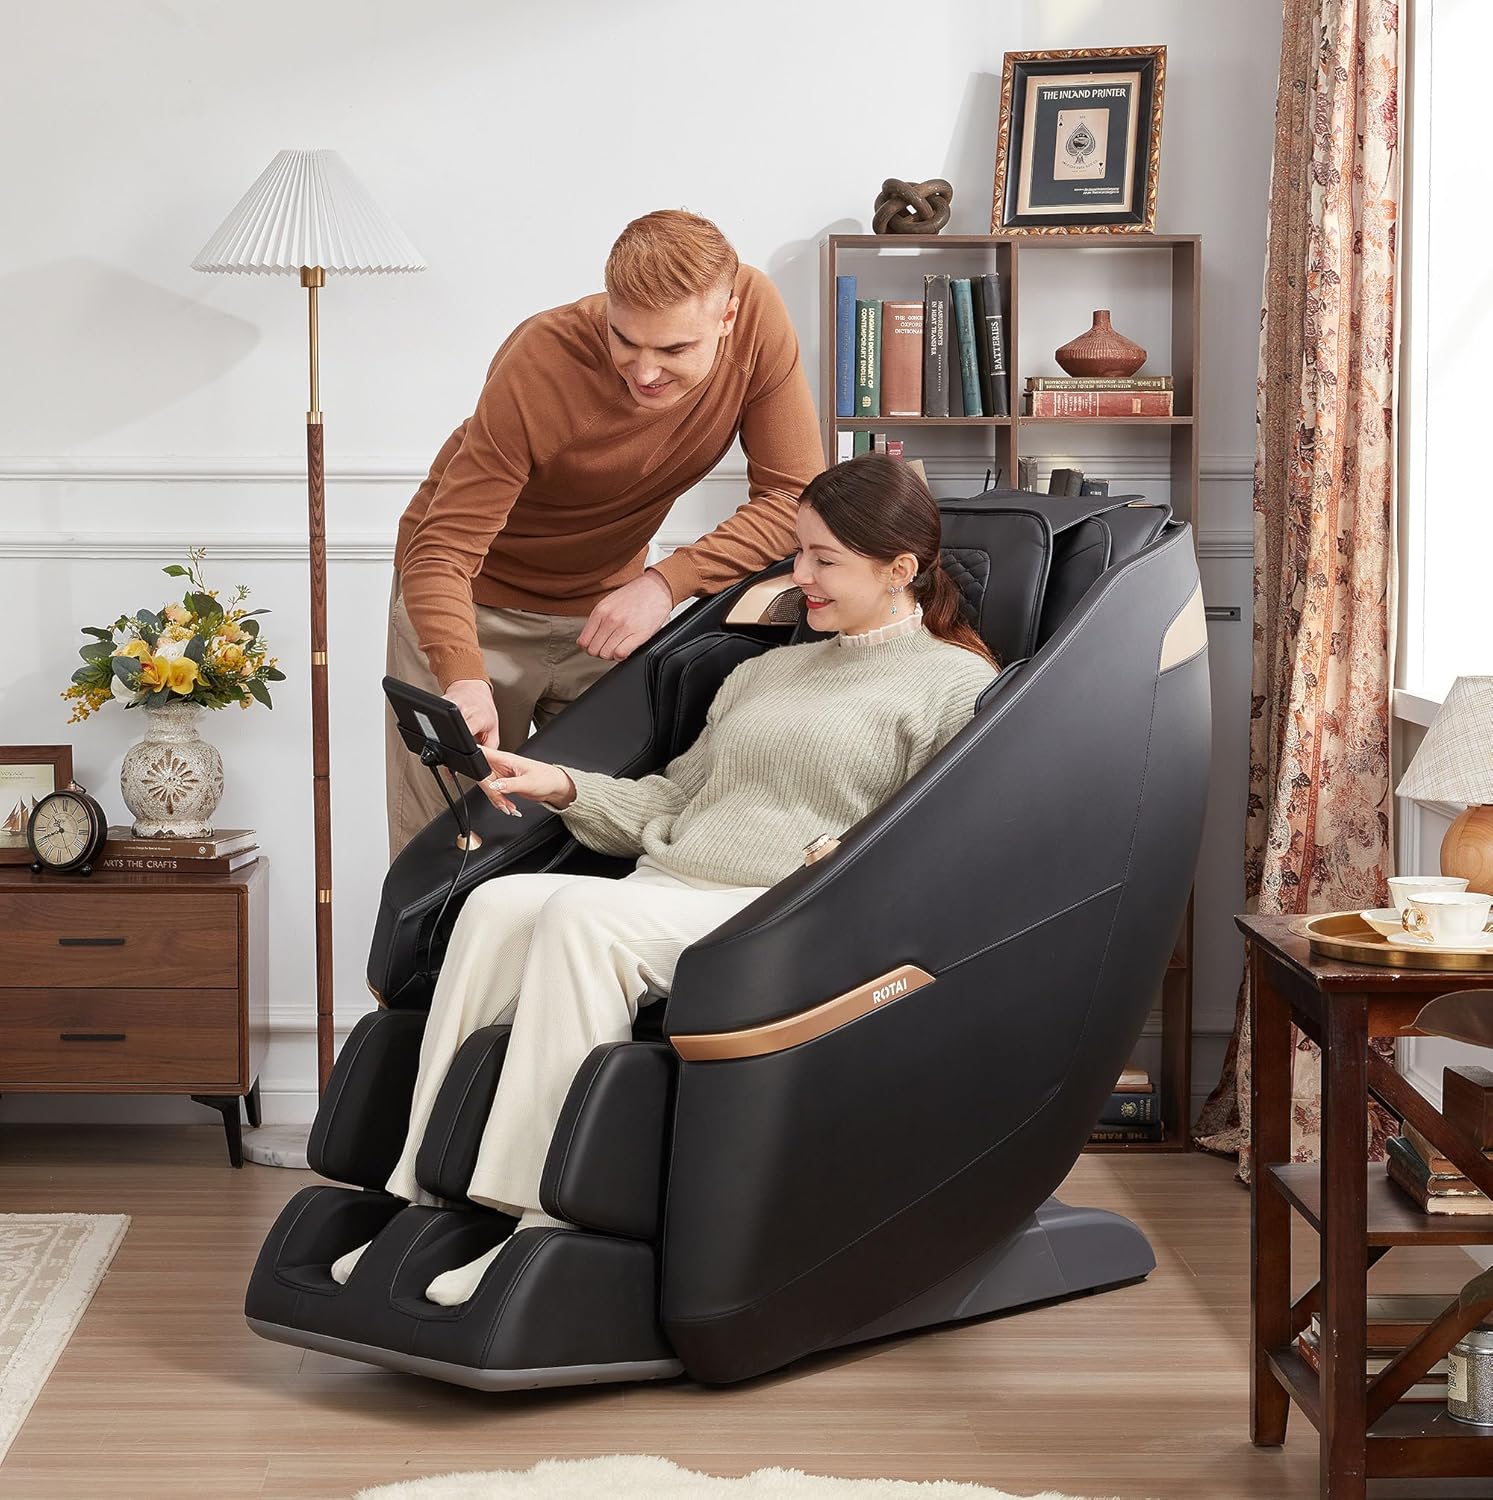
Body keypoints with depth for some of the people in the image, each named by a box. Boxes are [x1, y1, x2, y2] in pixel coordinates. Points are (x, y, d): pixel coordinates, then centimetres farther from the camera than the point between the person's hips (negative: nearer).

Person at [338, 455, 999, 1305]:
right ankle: (426, 1197, -26)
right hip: (661, 895, 7)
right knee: (497, 905, -23)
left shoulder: (959, 685, 7)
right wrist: (563, 786, 14)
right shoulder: (769, 671, 30)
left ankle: (547, 1226, -34)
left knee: (581, 912, -32)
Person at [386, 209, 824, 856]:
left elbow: (794, 498, -16)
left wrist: (668, 582, -29)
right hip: (477, 605, -3)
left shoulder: (756, 314, -22)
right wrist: (463, 678, -48)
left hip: (607, 602, 3)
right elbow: (443, 551, -30)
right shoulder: (539, 368, -31)